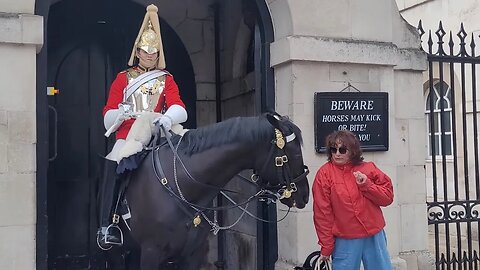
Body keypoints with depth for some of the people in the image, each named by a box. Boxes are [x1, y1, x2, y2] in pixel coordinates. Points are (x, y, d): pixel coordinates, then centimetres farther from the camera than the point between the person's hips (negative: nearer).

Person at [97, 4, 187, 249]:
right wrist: (120, 113, -15)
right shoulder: (123, 78, 15)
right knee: (113, 166, -26)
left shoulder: (166, 80, 16)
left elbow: (179, 108, -2)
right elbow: (108, 117, 9)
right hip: (126, 138, -1)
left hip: (157, 138, 1)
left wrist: (167, 118, -26)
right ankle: (107, 224, -22)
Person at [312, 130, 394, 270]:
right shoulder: (325, 173, -6)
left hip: (374, 236, 3)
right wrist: (326, 247, -5)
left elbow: (388, 197, 4)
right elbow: (322, 212, -6)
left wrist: (366, 185, -13)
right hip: (345, 241, -3)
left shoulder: (368, 169, 3)